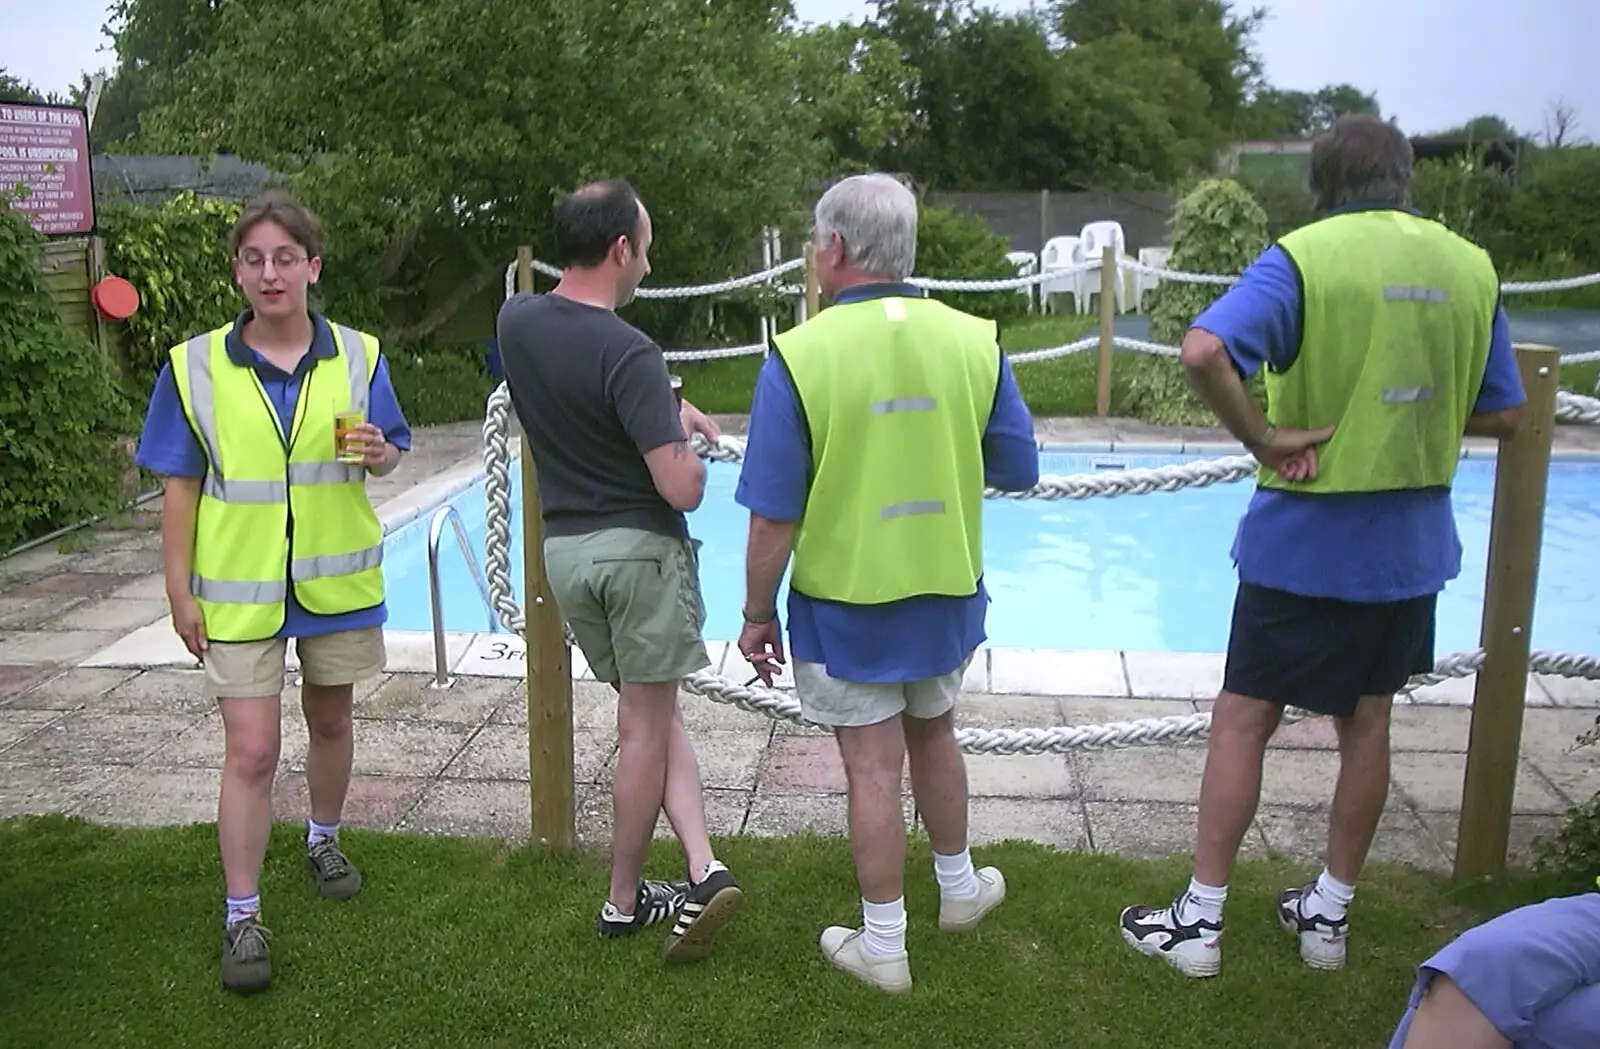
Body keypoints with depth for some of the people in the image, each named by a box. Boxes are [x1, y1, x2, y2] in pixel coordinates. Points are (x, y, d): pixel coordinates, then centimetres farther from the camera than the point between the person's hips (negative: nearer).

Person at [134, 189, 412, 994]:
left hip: (337, 583, 2)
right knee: (250, 753, -3)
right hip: (239, 592, -2)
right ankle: (242, 919, 10)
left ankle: (323, 840, 45)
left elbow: (387, 456, 5)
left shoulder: (357, 356, -3)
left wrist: (377, 454, -19)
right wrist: (180, 592, -3)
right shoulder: (194, 367, -7)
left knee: (330, 721, 20)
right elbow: (180, 487, -2)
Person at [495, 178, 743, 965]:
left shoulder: (516, 322, 2)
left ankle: (703, 870, 7)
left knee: (651, 718, 15)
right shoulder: (629, 352, -20)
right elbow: (682, 490, -22)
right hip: (640, 547, -6)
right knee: (646, 727, 7)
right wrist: (689, 449, 0)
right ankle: (623, 900, 18)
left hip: (565, 548, 6)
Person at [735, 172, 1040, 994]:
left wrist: (758, 615, -3)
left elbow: (773, 519, -16)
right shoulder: (973, 341, -8)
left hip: (844, 604, -3)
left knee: (874, 770, 8)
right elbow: (1019, 471, 1)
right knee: (933, 736, 25)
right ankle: (960, 889, 44)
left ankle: (883, 949, 24)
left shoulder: (799, 356, -18)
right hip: (947, 596, 4)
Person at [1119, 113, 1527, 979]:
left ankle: (1199, 920, 13)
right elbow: (1502, 415, 9)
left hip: (1305, 538, -5)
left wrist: (1261, 435, -18)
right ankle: (1330, 913, 28)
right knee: (1366, 721, 15)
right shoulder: (1472, 268, 4)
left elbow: (1203, 352, -30)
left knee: (1243, 718, 5)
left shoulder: (1304, 257, -12)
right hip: (1411, 541, 5)